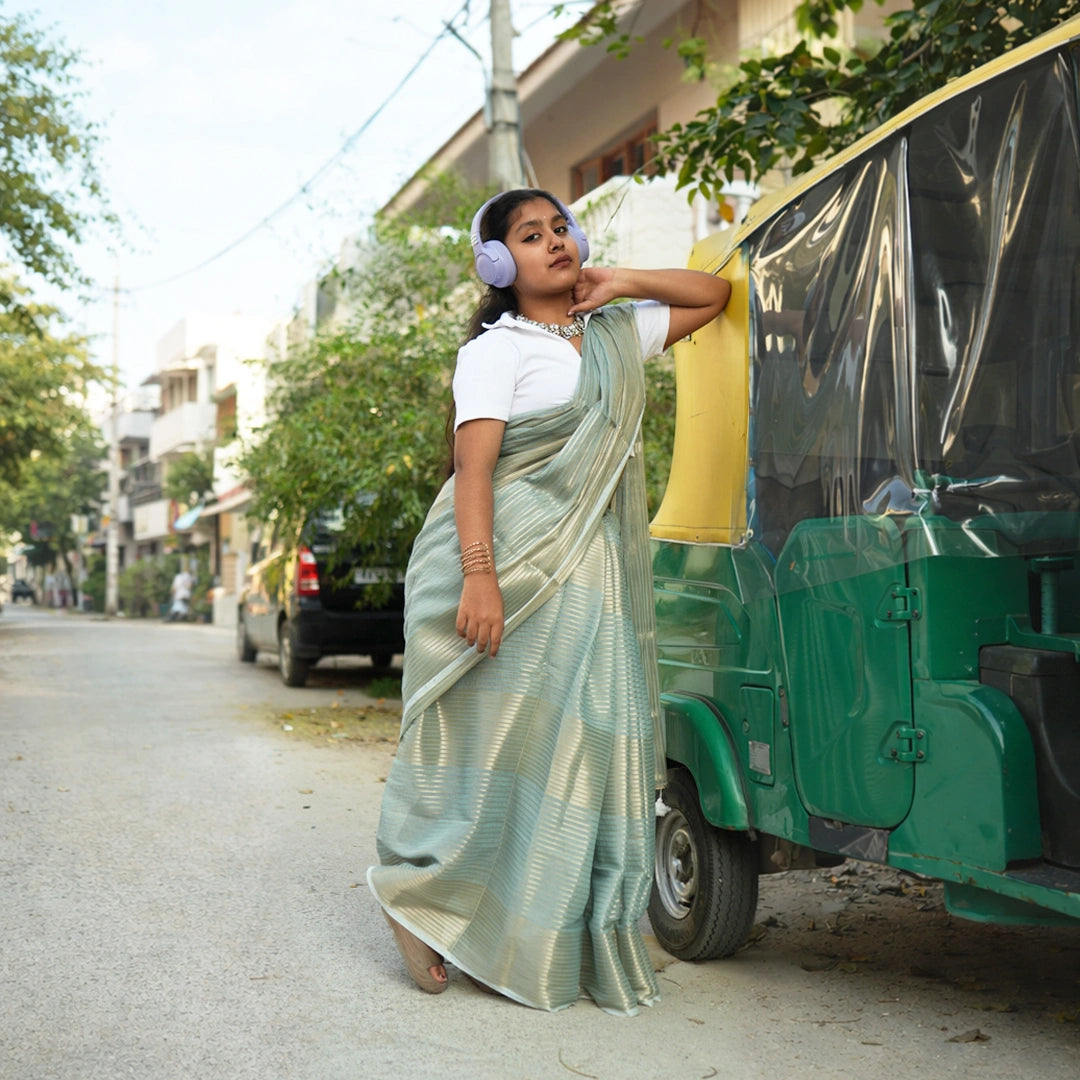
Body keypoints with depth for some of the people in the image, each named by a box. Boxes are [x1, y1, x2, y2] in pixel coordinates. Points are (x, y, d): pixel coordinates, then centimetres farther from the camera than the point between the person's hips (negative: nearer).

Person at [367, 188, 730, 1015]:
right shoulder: (498, 348, -1)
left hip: (598, 576, 6)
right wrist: (480, 574, -26)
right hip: (516, 566, -6)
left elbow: (715, 294, 31)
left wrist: (622, 284, 15)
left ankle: (588, 946, 12)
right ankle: (420, 892, 10)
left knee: (593, 742, 4)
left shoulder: (619, 335, 19)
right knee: (502, 739, -8)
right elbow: (473, 465, -12)